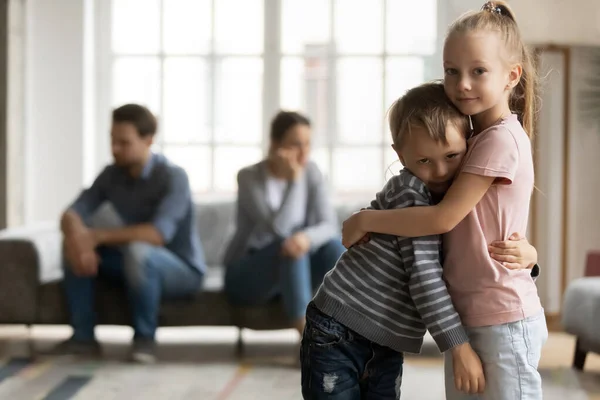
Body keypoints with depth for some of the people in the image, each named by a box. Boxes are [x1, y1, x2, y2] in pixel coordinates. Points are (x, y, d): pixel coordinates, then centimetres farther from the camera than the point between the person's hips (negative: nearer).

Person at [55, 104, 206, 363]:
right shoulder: (111, 174, -2)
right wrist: (76, 238, -34)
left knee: (138, 251, -38)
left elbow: (159, 233, -36)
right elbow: (71, 214, -9)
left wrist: (97, 236, -35)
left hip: (182, 270, -7)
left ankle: (145, 337, -18)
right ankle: (83, 336, -9)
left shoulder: (173, 177, -22)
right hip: (137, 265, 7)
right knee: (75, 245, -10)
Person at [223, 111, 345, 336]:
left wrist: (307, 237, -35)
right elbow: (278, 229, -26)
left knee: (335, 246, -24)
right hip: (245, 277, -4)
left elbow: (330, 226, -13)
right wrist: (294, 180, -28)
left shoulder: (311, 172, -2)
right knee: (288, 245, -34)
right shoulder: (250, 177, -14)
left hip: (291, 269, 4)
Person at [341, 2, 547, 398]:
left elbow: (443, 218, -17)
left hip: (503, 320, -9)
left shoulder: (501, 138, -16)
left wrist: (365, 220, -8)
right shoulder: (476, 137, 13)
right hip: (468, 316, 9)